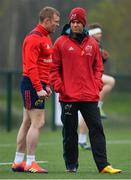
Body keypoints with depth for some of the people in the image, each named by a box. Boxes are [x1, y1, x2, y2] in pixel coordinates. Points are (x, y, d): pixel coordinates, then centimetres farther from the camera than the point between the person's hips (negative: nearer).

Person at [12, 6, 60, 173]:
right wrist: (39, 88, -23)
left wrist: (46, 85, 16)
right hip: (32, 84, -10)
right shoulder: (34, 38, -15)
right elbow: (31, 66, -20)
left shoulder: (45, 37, 17)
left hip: (38, 84, 10)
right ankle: (30, 163, -6)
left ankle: (18, 162, 16)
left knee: (27, 122, 12)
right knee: (37, 123, -10)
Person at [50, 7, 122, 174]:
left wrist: (97, 85, 1)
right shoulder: (61, 42, 1)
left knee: (96, 129, -3)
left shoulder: (92, 43, 10)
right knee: (69, 132, 4)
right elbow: (54, 68, 3)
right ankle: (71, 165, 15)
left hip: (90, 96, 2)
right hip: (68, 96, -2)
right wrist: (59, 86, -7)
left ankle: (103, 165, -5)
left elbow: (98, 66, 15)